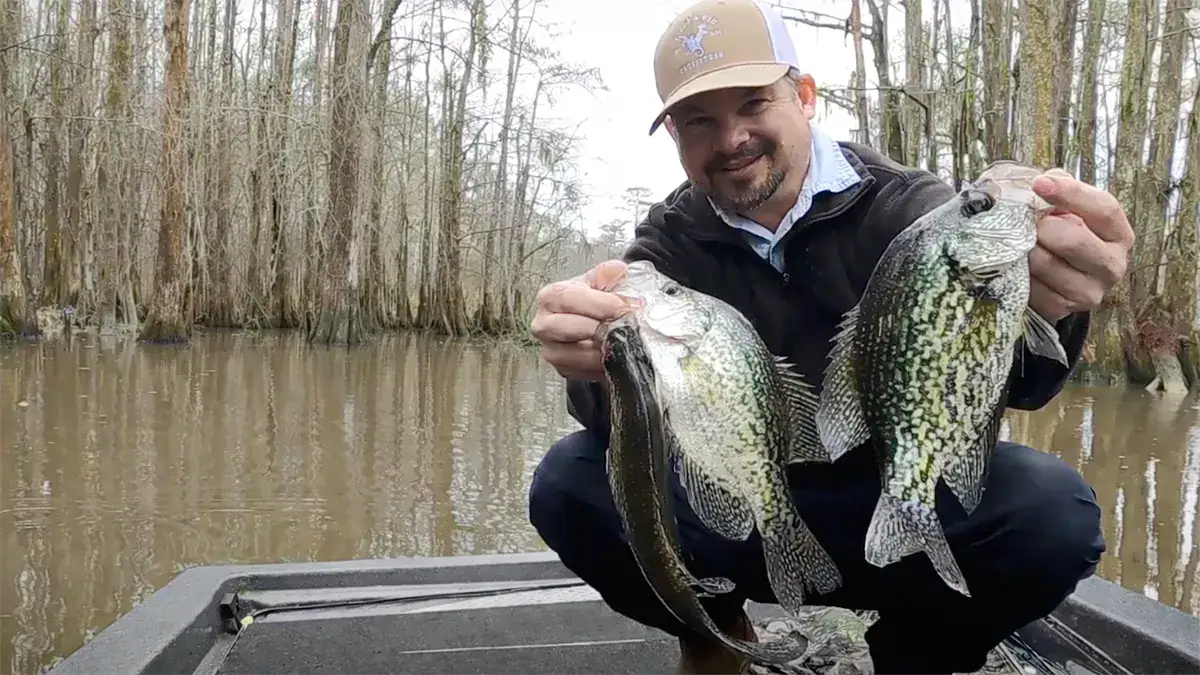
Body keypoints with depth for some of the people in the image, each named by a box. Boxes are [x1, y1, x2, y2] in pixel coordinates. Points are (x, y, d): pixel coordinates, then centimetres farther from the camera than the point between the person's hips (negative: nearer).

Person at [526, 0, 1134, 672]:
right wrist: (600, 365, -43)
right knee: (572, 482, -22)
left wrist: (1039, 310, -52)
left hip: (902, 508, -1)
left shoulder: (909, 207, -10)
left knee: (1053, 510, -29)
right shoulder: (669, 242, -3)